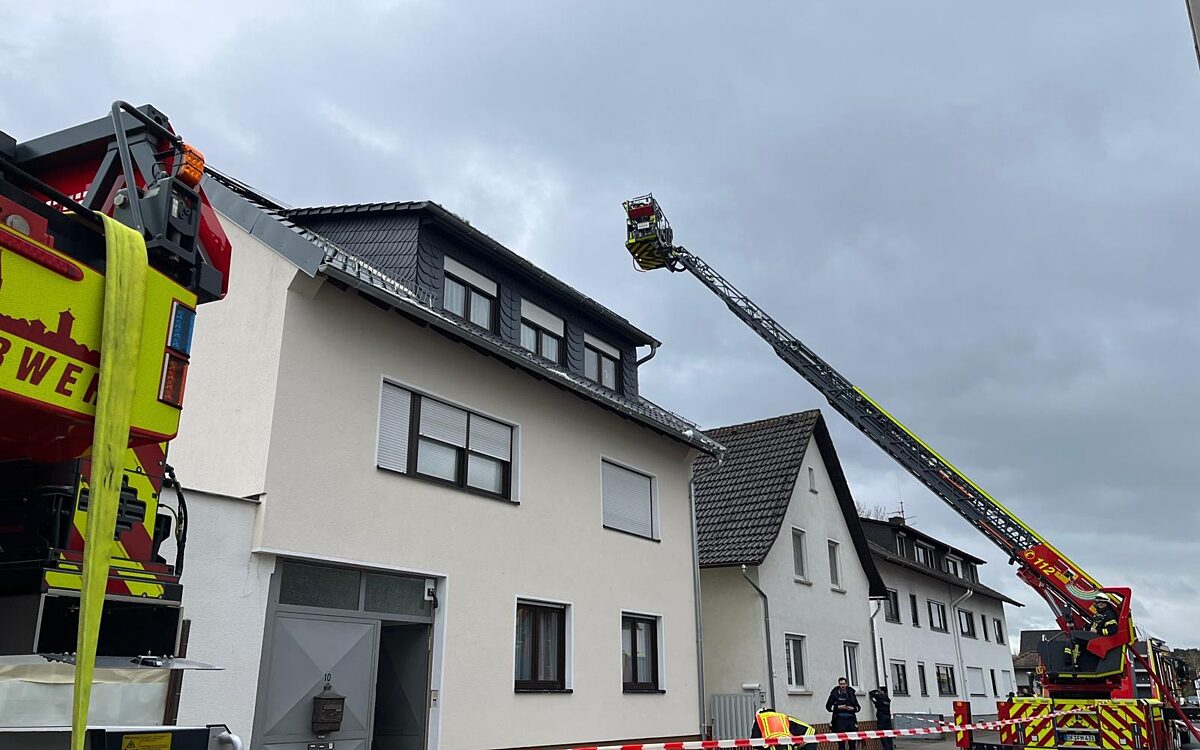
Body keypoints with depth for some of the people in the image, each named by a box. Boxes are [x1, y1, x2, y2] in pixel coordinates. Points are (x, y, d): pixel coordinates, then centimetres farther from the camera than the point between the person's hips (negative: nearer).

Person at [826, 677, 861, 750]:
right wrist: (838, 707, -10)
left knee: (852, 741, 4)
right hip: (840, 720, -3)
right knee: (841, 742, -6)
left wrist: (853, 708, -4)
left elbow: (858, 707, 17)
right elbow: (828, 706, 3)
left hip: (851, 719, 3)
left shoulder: (851, 693, 14)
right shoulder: (835, 693, 5)